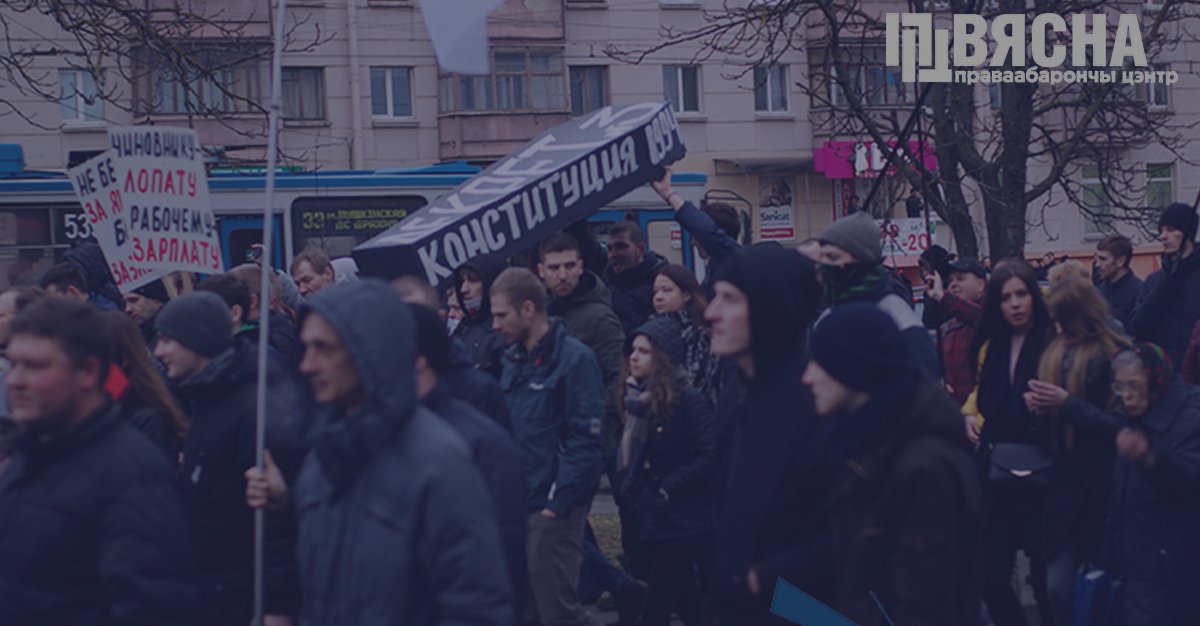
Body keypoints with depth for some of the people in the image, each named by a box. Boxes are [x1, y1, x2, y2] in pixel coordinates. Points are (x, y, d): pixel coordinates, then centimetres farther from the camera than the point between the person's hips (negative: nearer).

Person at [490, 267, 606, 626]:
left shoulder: (574, 358, -10)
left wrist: (558, 503, -17)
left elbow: (586, 441, -14)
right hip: (514, 507, 8)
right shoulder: (513, 360, 14)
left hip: (552, 510, -8)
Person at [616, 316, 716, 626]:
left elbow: (710, 457, -21)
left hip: (683, 524, -8)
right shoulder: (637, 400, 10)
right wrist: (630, 492, 4)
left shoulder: (689, 401, -14)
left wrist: (667, 489, -18)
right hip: (652, 520, 8)